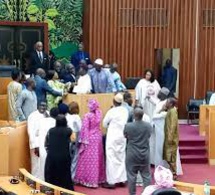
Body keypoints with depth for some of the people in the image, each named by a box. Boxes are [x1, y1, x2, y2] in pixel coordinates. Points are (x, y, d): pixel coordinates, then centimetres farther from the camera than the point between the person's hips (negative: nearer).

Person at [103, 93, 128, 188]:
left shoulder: (111, 111, -15)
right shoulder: (125, 111, -1)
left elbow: (104, 123, -2)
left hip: (113, 136, -5)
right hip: (122, 136, 5)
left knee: (111, 158, -1)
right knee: (121, 157, 14)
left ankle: (111, 181, 1)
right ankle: (122, 179, 19)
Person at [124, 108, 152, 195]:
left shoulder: (128, 126, -14)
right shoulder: (148, 126, -6)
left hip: (132, 155, -2)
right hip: (145, 155, 2)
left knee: (132, 176, 7)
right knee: (146, 175, 11)